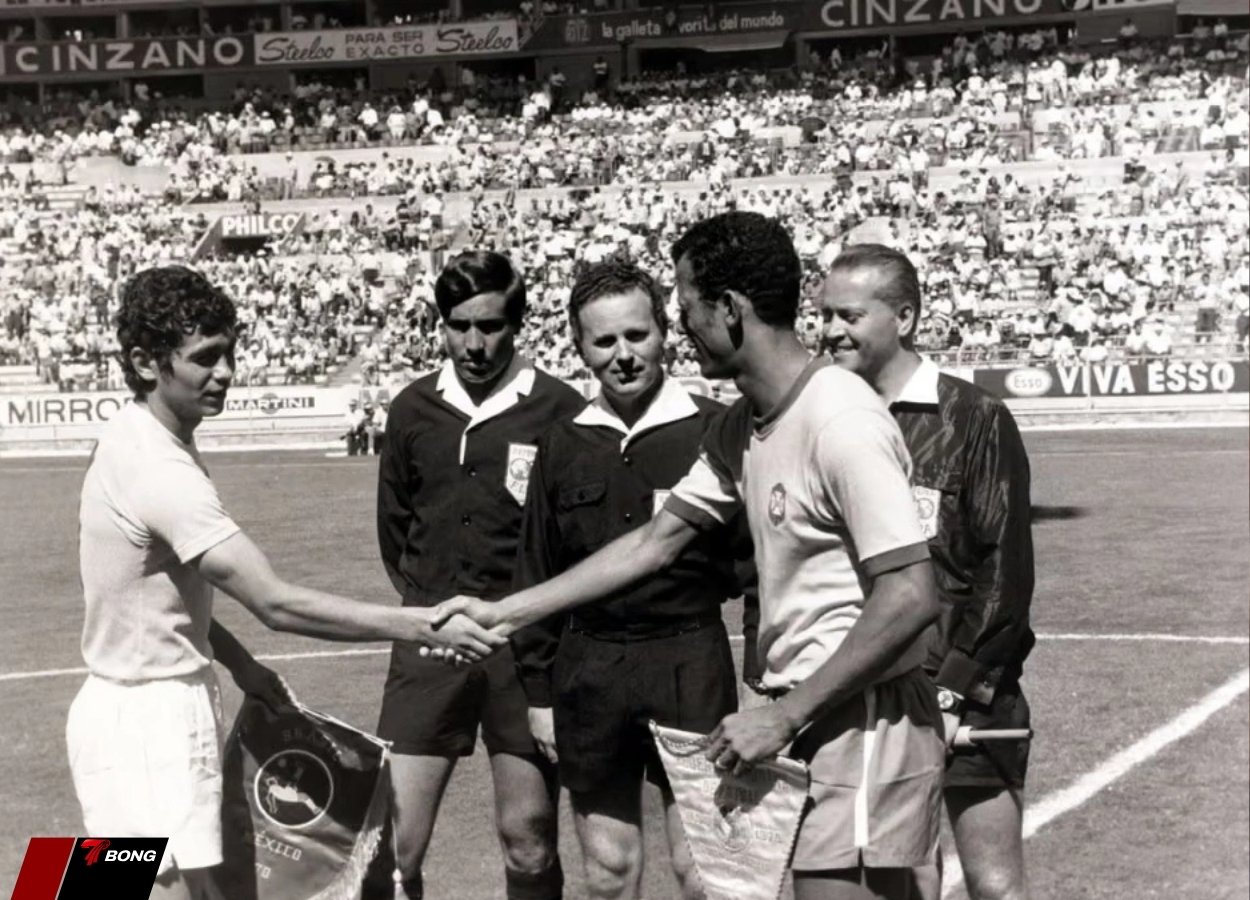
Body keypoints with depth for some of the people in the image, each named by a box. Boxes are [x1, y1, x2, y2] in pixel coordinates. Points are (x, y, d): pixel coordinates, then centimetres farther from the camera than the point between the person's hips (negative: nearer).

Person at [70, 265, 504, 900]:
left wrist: (237, 662, 9)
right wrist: (422, 626, -26)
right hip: (144, 721, -10)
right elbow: (278, 604, -28)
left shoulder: (138, 439, 7)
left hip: (164, 708, 10)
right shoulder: (158, 469, -25)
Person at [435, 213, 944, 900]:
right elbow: (652, 543, 16)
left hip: (866, 721, -9)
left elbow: (910, 597, -23)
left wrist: (783, 715, -19)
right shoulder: (739, 429, 8)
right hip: (815, 716, 9)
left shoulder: (841, 422, -20)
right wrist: (503, 612, 16)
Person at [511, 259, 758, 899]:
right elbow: (537, 574, 12)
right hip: (590, 671, 4)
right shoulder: (562, 443, 7)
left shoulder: (715, 430, -4)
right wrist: (538, 689, 11)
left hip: (691, 667, -3)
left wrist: (762, 681, -9)